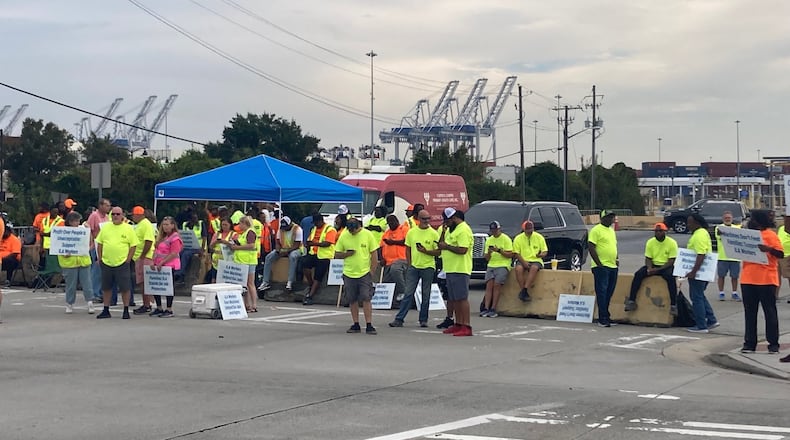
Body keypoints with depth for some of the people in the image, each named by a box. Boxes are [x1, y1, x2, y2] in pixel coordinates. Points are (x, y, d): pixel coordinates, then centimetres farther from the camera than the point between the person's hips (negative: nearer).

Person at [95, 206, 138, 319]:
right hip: (106, 263, 4)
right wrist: (100, 258, 6)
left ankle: (126, 310, 10)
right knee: (106, 288, 10)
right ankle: (106, 311, 19)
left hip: (122, 263, -3)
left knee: (125, 288, -1)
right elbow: (99, 244, 13)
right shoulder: (105, 227, 9)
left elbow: (133, 245, -1)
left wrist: (128, 260, -7)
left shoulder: (128, 228, -1)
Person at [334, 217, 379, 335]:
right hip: (349, 273, 3)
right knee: (352, 300, 7)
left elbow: (373, 254, 0)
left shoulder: (368, 234, -4)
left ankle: (369, 326, -6)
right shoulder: (343, 237, 2)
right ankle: (356, 325, 17)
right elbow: (337, 254, 7)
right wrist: (346, 254, -13)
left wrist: (372, 271, -5)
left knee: (366, 299, -7)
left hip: (365, 273, -3)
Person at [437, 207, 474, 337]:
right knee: (454, 299, 12)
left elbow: (462, 250, -22)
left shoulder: (463, 230, -13)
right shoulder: (452, 229, 21)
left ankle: (466, 327, -13)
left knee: (462, 298, -12)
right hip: (451, 270, 10)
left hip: (460, 270, -10)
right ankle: (458, 325, 19)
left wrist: (446, 246, -14)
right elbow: (443, 243, 24)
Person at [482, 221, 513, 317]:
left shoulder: (506, 239, 1)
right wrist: (489, 253, -5)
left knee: (496, 285, -17)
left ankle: (493, 309, -18)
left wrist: (499, 251, -17)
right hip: (491, 265, 5)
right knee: (489, 285, -12)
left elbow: (510, 255, -5)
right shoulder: (489, 240, 17)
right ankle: (486, 308, -17)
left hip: (503, 265, -5)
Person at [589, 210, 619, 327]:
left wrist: (616, 259, 12)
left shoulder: (611, 231, 19)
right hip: (602, 267, -8)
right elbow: (591, 248, -13)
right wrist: (599, 264, -16)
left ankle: (606, 318, 16)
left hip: (613, 266, 8)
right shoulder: (596, 230, -7)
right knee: (602, 292, -8)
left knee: (608, 294, 10)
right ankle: (602, 319, -9)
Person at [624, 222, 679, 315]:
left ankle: (673, 305, -33)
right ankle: (631, 301, -20)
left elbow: (672, 261, -12)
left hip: (666, 266, -4)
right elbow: (648, 258, 4)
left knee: (670, 277, -35)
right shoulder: (650, 242, 2)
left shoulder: (672, 243, -9)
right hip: (653, 265, 4)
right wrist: (649, 268, -18)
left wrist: (658, 269, -21)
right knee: (638, 274, -20)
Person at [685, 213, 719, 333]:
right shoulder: (703, 232, 15)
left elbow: (701, 255, -27)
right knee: (700, 296, 18)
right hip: (704, 271, 11)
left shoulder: (699, 235, -19)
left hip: (698, 272, -11)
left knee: (696, 297, -4)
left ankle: (701, 326, 0)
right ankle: (711, 320, 18)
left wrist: (693, 271, -30)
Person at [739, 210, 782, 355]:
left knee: (770, 312, 1)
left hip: (766, 280, -6)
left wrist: (768, 249, -28)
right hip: (748, 280, 6)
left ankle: (773, 344, 3)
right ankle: (749, 343, 11)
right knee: (749, 313, 7)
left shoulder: (770, 235, -5)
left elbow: (781, 254, -11)